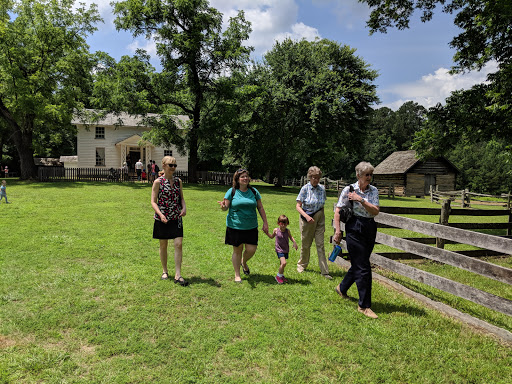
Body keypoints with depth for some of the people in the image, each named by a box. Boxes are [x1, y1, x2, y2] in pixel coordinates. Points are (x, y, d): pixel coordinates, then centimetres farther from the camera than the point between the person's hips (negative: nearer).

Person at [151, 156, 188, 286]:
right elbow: (153, 201, -7)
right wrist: (161, 214, -21)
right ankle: (165, 271, 28)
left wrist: (184, 207, -7)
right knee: (163, 245, 10)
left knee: (179, 244, -6)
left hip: (176, 218, 3)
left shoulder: (178, 181, 6)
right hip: (162, 218, -3)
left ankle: (178, 275, -1)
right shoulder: (158, 182, -6)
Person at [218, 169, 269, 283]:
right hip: (235, 226, -2)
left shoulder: (254, 191, 6)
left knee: (251, 249, -1)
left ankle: (244, 262, 35)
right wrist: (223, 206, -25)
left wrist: (265, 223, 6)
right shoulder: (232, 191, -1)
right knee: (237, 250, 6)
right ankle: (237, 274, 24)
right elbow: (226, 207, 0)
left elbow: (260, 208, 10)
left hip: (251, 227, 2)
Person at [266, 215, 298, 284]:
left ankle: (282, 275, 38)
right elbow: (272, 237, 9)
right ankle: (278, 276, 2)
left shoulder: (287, 231, -7)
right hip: (279, 250, -3)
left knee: (282, 264, 15)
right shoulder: (276, 230, -10)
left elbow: (291, 237, 11)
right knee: (283, 263, -18)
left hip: (286, 250, 3)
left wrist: (294, 243, -4)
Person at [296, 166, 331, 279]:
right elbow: (298, 206, -10)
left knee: (320, 245, 1)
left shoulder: (322, 188, 2)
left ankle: (324, 271, 4)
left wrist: (323, 222, 13)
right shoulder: (305, 189, -10)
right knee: (306, 244, 9)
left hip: (319, 218, 3)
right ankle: (302, 265, 32)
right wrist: (306, 216, -25)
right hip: (307, 218, -3)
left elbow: (322, 206, 12)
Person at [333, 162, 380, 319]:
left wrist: (361, 200, -17)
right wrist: (338, 231, -12)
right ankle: (364, 305, 5)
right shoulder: (349, 190, -6)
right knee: (363, 268, -6)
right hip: (354, 229, -5)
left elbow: (375, 211, -6)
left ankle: (342, 288, 41)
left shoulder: (374, 190, 6)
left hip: (370, 229, 6)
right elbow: (338, 212, -6)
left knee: (358, 263, 16)